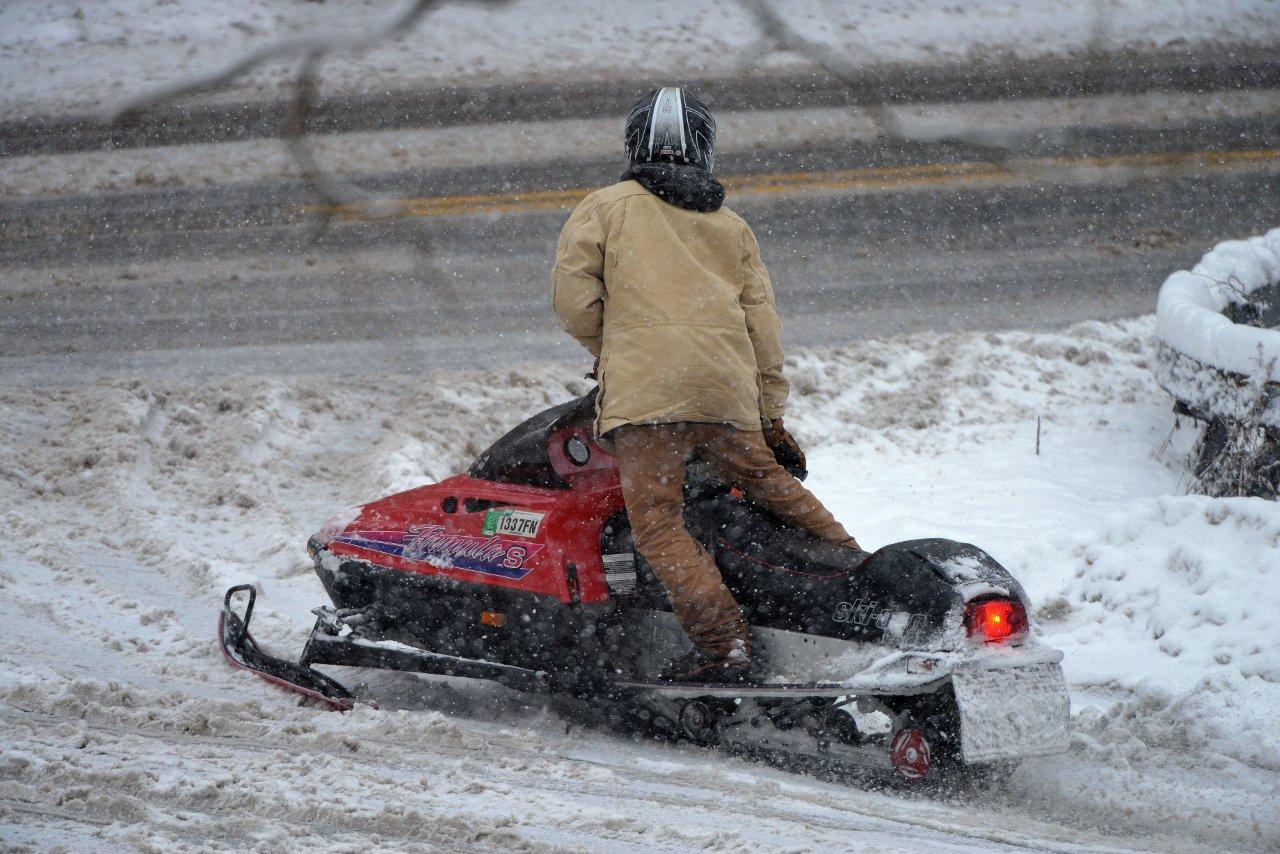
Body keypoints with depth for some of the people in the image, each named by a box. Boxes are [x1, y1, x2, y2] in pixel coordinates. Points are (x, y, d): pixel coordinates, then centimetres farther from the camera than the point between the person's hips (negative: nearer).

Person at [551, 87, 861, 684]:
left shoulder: (607, 207, 12)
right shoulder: (732, 228, 23)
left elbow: (572, 294, 2)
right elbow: (762, 325, 20)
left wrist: (607, 350, 20)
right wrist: (774, 418, 23)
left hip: (645, 388, -5)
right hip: (729, 390, 5)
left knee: (658, 522, -8)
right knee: (765, 482, 26)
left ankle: (722, 645, -20)